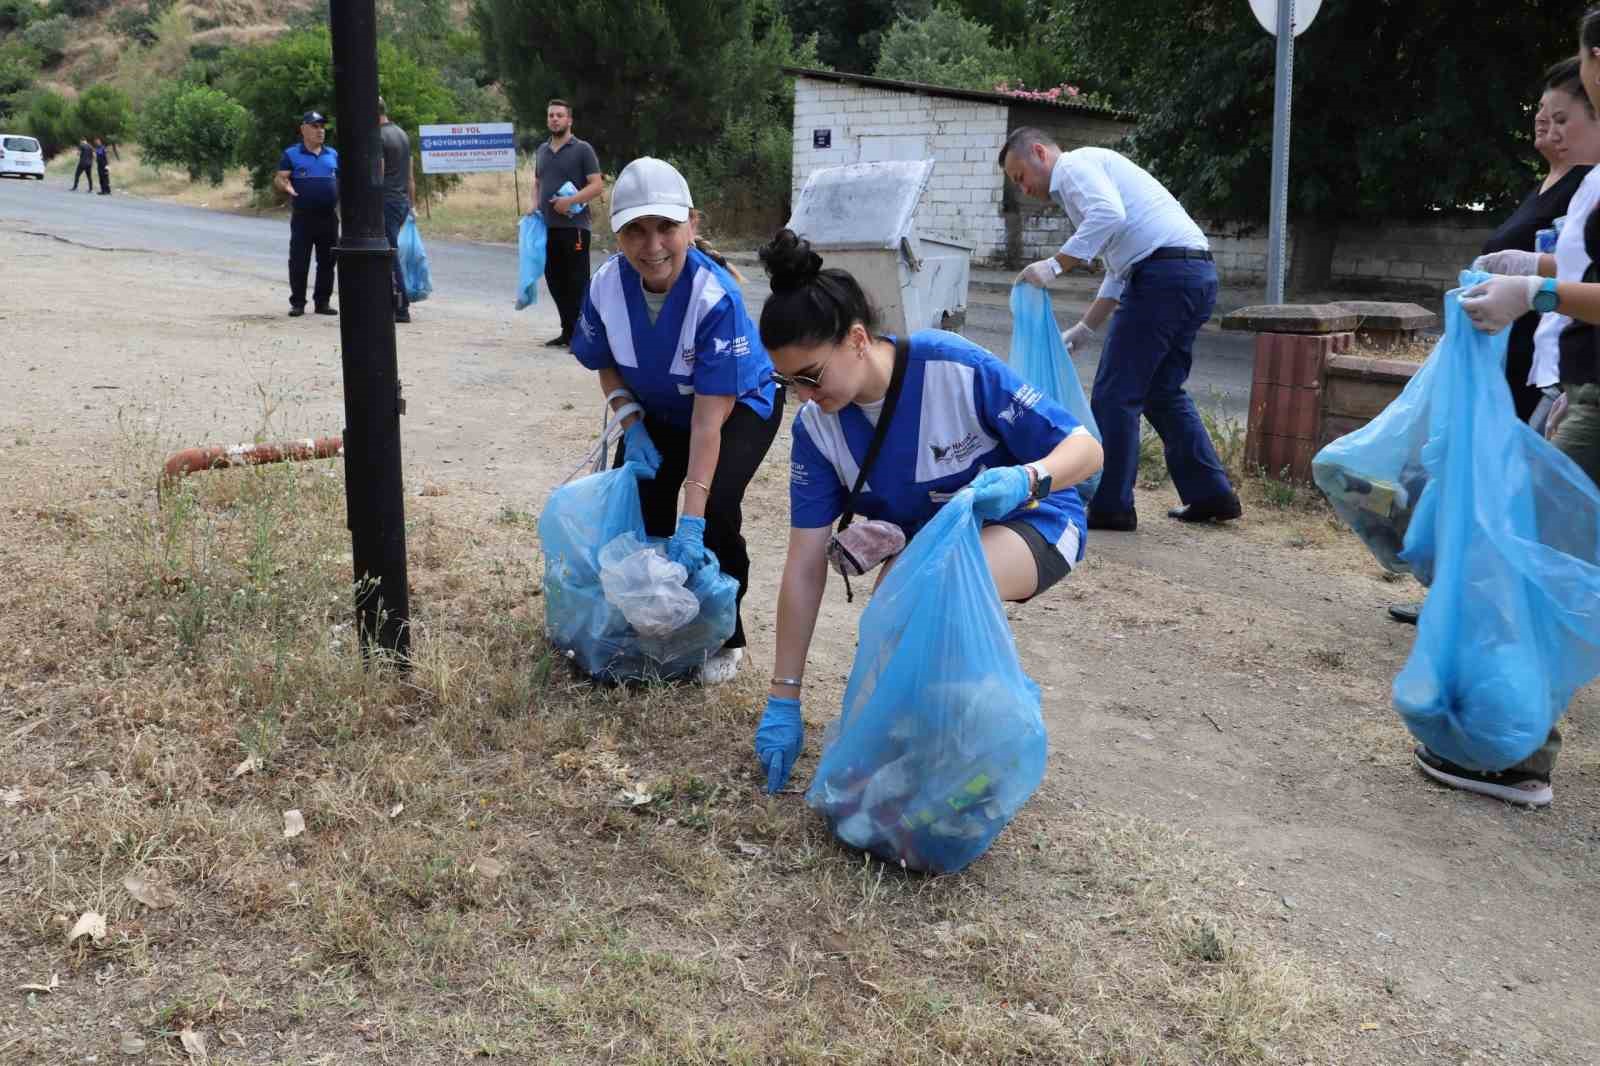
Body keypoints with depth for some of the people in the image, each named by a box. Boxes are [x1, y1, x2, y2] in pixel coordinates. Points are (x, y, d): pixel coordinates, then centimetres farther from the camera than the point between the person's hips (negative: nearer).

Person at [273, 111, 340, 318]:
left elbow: (341, 180, 18)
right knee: (299, 262, -1)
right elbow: (279, 178, -1)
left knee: (327, 261, 6)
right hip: (302, 217, -3)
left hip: (329, 216, 3)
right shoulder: (291, 154, 3)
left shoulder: (333, 155, 13)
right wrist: (286, 186, -24)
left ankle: (322, 301, 15)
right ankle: (297, 303, 6)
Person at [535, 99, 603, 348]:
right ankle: (567, 332, 20)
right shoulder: (542, 150, 16)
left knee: (577, 282, -5)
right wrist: (535, 204, 7)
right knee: (555, 280, 10)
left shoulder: (582, 150, -3)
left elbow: (597, 185, -9)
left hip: (574, 226, -7)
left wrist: (570, 201, -19)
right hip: (547, 226, 7)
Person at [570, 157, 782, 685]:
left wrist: (691, 524, -40)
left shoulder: (716, 297, -37)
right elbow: (607, 365, -1)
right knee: (634, 504, -8)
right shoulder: (606, 286, -23)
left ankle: (724, 637, -1)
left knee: (717, 507, -24)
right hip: (658, 410, 5)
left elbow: (708, 419, -37)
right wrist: (631, 424, -19)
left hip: (740, 405, -5)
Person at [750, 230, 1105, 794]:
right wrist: (783, 701, -15)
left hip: (1029, 521, -4)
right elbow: (804, 566, -16)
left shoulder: (955, 367, -31)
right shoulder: (817, 425, -17)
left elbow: (1086, 448, -24)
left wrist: (1025, 480, -47)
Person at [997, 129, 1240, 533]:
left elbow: (1108, 215, -23)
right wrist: (1084, 328, 27)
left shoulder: (1075, 166, -1)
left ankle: (1110, 507, 3)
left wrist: (1054, 265, -22)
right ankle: (1210, 496, 22)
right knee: (1162, 391, 19)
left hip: (1165, 275, -10)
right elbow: (1119, 272, 30)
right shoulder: (1094, 168, 29)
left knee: (1115, 394, -3)